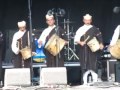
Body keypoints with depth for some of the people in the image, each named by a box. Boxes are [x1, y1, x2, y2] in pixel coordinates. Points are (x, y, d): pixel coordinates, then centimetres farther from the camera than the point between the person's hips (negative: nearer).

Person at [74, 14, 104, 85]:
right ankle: (85, 82, 6)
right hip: (83, 51, 1)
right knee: (84, 66, 1)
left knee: (93, 65, -4)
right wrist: (80, 42, -16)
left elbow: (99, 36, 5)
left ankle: (95, 81, 1)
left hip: (92, 50, -1)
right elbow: (76, 39, 2)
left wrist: (101, 44, -10)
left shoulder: (94, 29, 8)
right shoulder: (80, 29, 7)